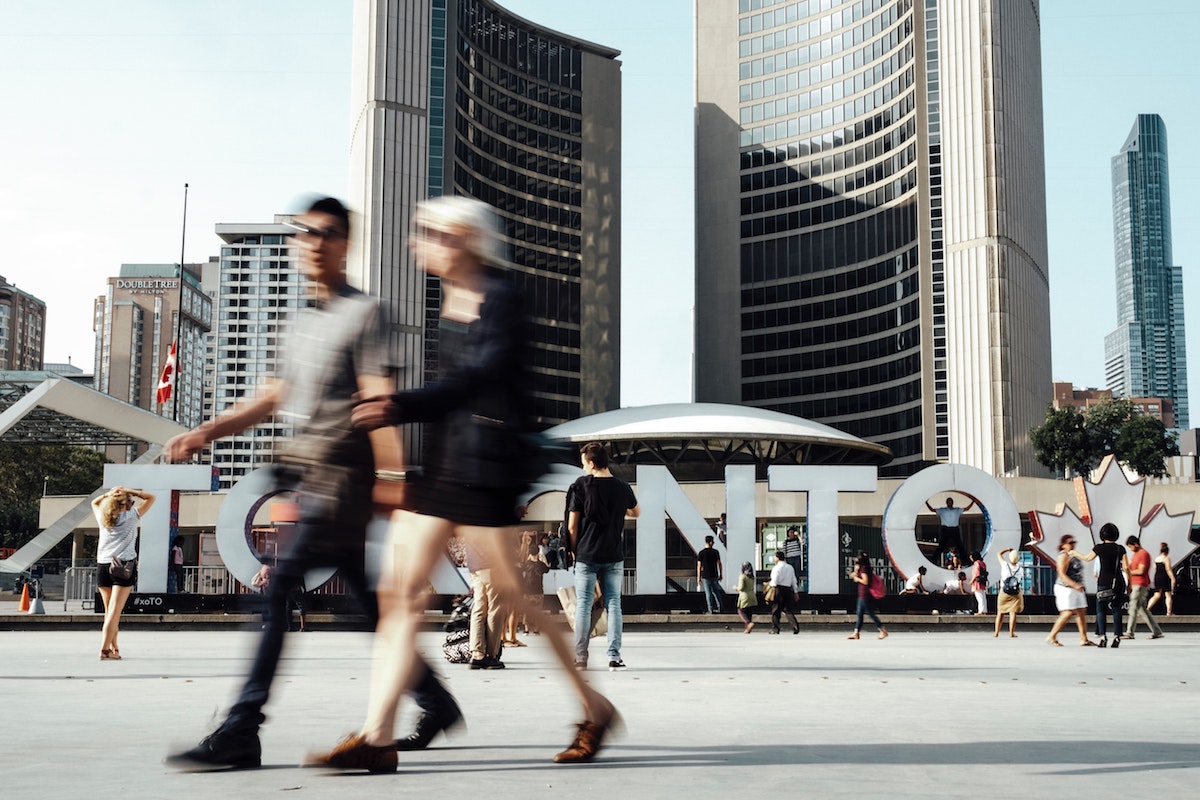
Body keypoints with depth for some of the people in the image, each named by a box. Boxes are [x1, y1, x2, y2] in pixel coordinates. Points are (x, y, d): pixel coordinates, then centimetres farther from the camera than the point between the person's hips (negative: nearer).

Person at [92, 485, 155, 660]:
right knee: (115, 611, -10)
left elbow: (94, 503, 34)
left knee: (109, 611, 12)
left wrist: (109, 493, 18)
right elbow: (151, 498, 10)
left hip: (102, 566, 5)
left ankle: (114, 648, 20)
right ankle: (105, 649, -18)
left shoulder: (103, 518, 13)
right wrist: (128, 491, 7)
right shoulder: (131, 515, 2)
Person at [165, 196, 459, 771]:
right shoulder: (303, 323, 21)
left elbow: (378, 398, -13)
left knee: (280, 588, -14)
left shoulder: (363, 312, -4)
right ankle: (435, 703, 25)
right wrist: (207, 433, 10)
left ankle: (241, 733, -13)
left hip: (344, 475, -8)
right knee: (366, 599, 13)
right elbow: (275, 397, 21)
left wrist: (390, 474, -19)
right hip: (311, 475, 8)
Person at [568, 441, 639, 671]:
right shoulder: (622, 487, 2)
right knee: (613, 605, 5)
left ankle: (580, 658, 3)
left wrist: (574, 551, 6)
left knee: (583, 606, 3)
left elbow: (572, 526, -6)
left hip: (586, 555, -2)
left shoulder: (582, 485, -8)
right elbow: (636, 512, 22)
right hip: (614, 556, 2)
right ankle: (614, 657, 1)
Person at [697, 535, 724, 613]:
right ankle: (719, 608, 12)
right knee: (716, 592, 13)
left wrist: (698, 577, 2)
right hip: (714, 576, 2)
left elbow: (699, 566, -5)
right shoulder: (715, 552, -2)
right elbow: (719, 564, 1)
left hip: (705, 576, -2)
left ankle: (710, 610, 0)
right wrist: (720, 574, 11)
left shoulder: (701, 553, -6)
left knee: (708, 593, 1)